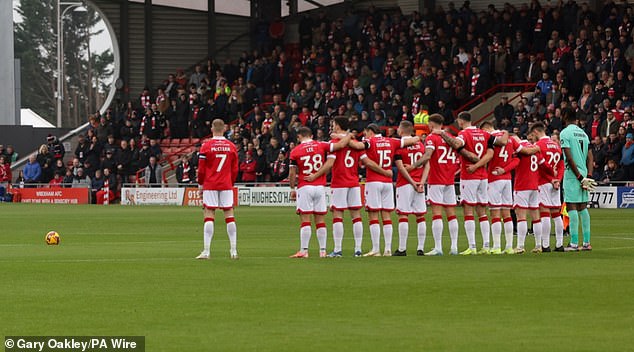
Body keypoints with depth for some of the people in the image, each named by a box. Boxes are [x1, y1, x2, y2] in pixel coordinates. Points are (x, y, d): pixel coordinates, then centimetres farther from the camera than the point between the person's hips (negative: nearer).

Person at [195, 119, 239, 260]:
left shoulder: (206, 146, -5)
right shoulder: (231, 146, 4)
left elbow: (201, 169, -3)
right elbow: (235, 169, 9)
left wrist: (200, 184, 10)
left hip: (210, 185, -2)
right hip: (226, 185, 2)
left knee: (209, 216, -2)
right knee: (229, 216, 4)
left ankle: (206, 251, -8)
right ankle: (234, 250, 2)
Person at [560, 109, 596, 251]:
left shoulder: (565, 133, -8)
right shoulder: (583, 133, 14)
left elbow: (569, 158, -14)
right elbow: (590, 157, 9)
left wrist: (579, 177, -12)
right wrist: (588, 176, 3)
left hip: (572, 174, -7)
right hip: (583, 173, 7)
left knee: (572, 207, -7)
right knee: (583, 207, 11)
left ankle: (574, 243, -12)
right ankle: (586, 243, 11)